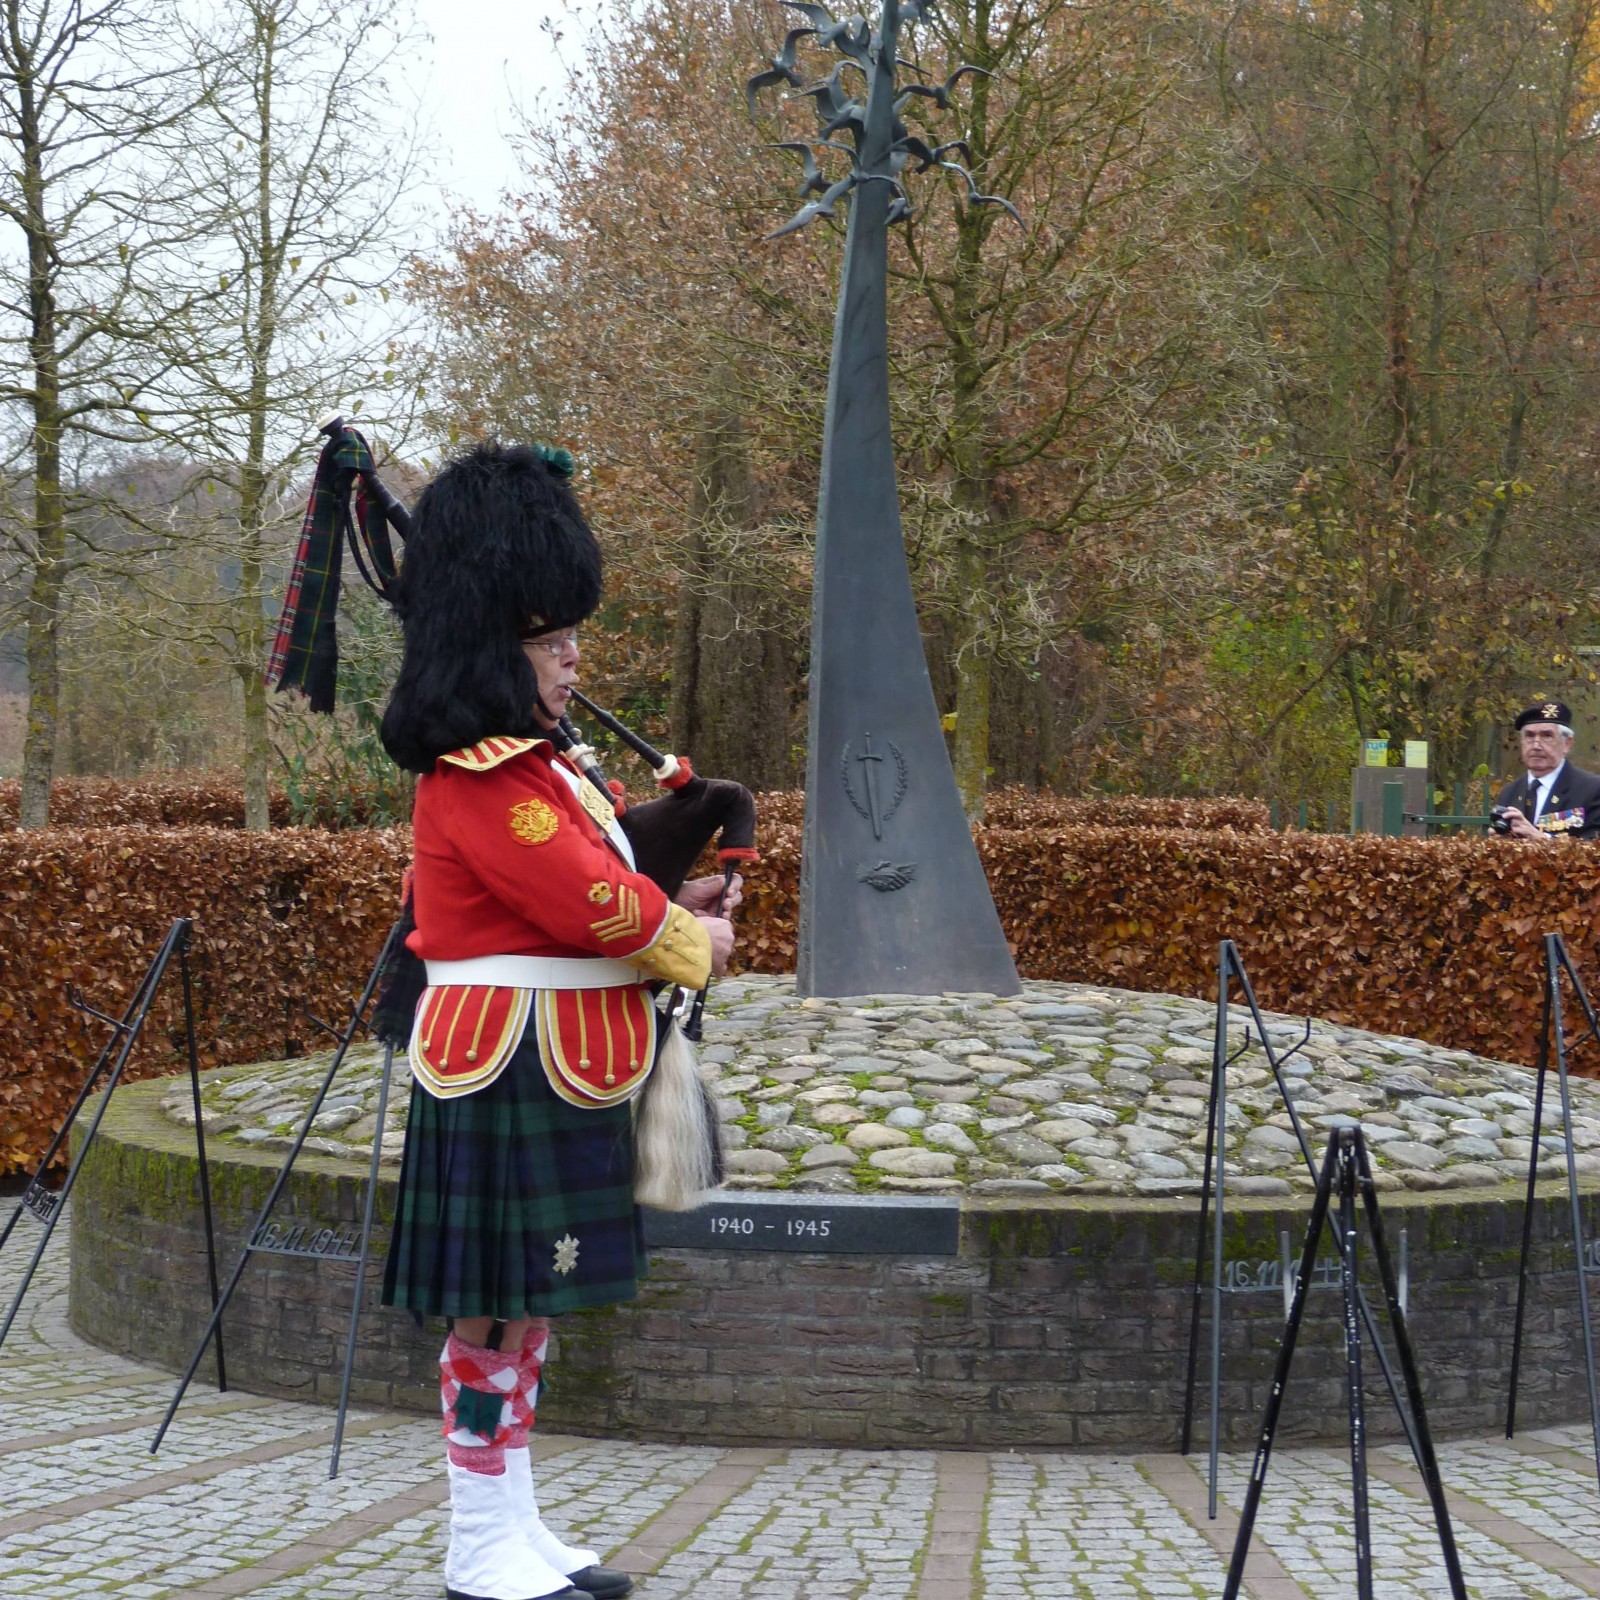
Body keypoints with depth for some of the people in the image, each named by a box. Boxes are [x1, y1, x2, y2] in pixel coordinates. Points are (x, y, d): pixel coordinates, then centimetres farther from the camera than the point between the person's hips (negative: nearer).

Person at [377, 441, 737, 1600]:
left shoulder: (520, 760, 16)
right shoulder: (484, 773, -17)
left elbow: (571, 893, 20)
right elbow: (584, 900, -22)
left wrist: (666, 908, 2)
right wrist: (689, 941, -6)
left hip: (550, 1067, 11)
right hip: (512, 1062, -11)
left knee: (525, 1301, 14)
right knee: (498, 1307, -4)